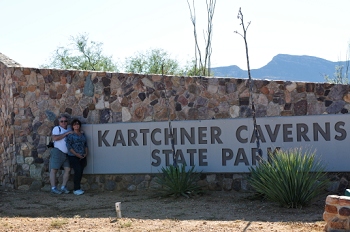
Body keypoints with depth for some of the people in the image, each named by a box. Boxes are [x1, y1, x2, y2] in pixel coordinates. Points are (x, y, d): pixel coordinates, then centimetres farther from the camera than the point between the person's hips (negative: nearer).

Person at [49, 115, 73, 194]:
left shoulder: (69, 130, 20)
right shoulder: (57, 128, 0)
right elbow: (55, 138, -16)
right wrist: (66, 133, -14)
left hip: (66, 154, 7)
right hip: (57, 151, -7)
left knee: (67, 169, -1)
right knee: (54, 169, -6)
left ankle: (63, 187, 6)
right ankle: (53, 188, -7)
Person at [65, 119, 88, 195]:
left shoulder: (82, 134, 14)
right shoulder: (70, 135, -4)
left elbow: (86, 144, 17)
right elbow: (69, 146, -10)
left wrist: (86, 153, 1)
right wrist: (76, 154, -15)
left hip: (82, 157, 6)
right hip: (73, 157, -6)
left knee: (80, 172, 3)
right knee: (78, 171, -15)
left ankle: (77, 188, 11)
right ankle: (76, 189, -9)